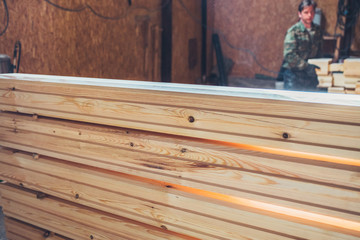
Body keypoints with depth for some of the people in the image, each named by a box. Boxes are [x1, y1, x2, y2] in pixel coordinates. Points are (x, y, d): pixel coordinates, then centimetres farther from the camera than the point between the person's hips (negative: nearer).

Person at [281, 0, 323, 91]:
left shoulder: (317, 30, 7)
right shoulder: (293, 31, -11)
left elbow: (318, 52, 17)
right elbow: (289, 55, -20)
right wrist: (306, 66, -24)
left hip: (310, 73, 5)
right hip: (293, 73, -5)